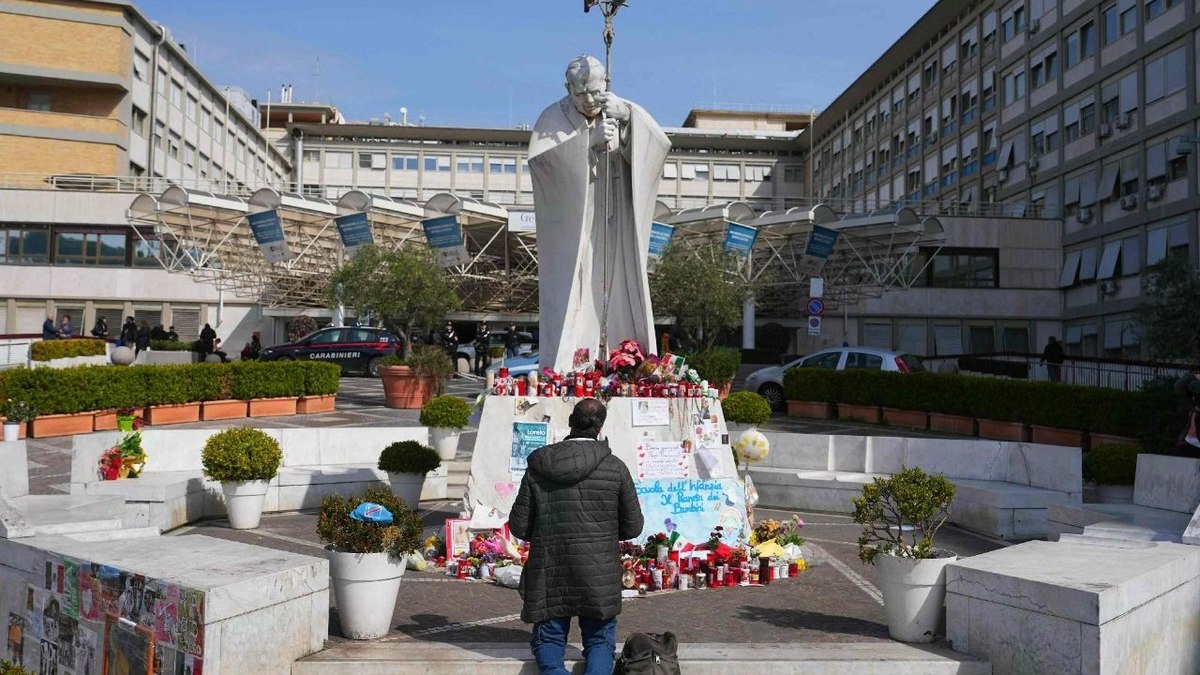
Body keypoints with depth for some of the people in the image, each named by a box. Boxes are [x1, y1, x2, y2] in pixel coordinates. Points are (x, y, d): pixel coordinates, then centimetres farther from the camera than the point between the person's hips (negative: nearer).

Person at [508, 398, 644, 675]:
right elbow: (633, 527, 0)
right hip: (599, 574, 0)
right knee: (601, 639, 14)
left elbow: (519, 526, -1)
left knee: (548, 638, 15)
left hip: (548, 571, 1)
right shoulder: (616, 468, -6)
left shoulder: (538, 467, -4)